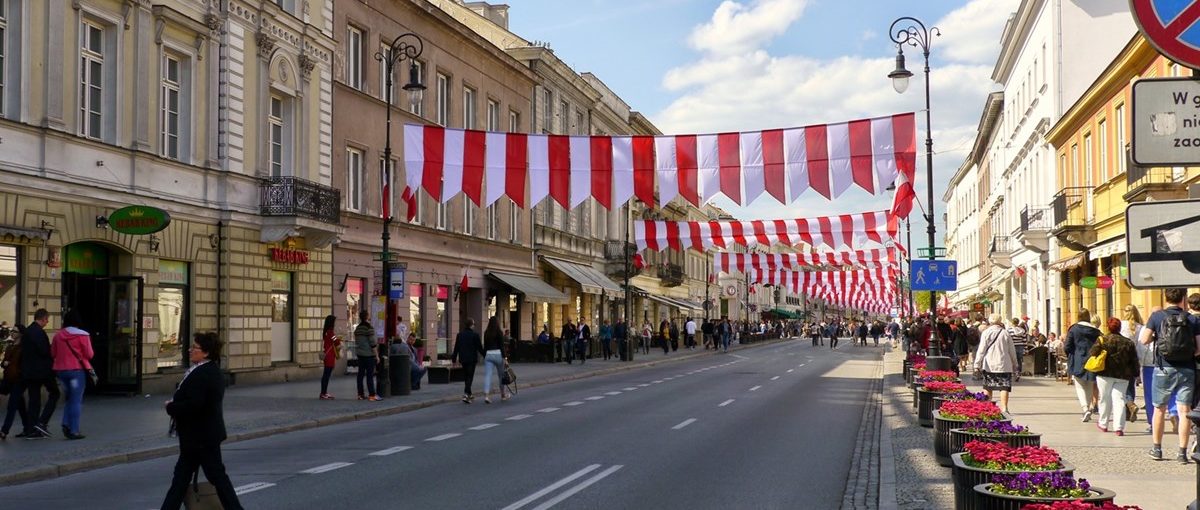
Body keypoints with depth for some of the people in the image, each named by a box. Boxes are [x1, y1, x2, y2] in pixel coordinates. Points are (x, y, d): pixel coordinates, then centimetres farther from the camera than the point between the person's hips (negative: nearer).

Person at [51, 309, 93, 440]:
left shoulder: (58, 335, 3)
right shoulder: (82, 335, -10)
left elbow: (52, 354, 8)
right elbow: (89, 354, -8)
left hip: (61, 370, 5)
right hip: (77, 370, -5)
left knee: (70, 398, 19)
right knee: (76, 401, 1)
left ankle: (66, 424, 2)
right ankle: (73, 430, -2)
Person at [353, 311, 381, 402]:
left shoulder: (357, 328, 10)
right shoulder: (369, 328, -14)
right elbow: (373, 344, -17)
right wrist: (377, 355, -12)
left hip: (359, 354, 8)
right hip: (369, 354, -8)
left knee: (361, 373, 9)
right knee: (370, 374, -6)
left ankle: (360, 394, 12)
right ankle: (372, 395, -7)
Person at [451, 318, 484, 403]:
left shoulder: (460, 334, 4)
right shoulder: (475, 335, -11)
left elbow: (456, 347, 7)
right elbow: (480, 348, -7)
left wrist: (454, 358, 14)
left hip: (463, 359, 5)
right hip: (472, 359, -5)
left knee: (466, 376, 17)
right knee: (470, 376, -4)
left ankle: (469, 393, 27)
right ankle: (466, 394, -16)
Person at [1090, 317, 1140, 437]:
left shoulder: (1102, 340, -5)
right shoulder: (1128, 342, 5)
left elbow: (1092, 354, -5)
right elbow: (1134, 361, 8)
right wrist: (1135, 374, 15)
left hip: (1105, 374, -2)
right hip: (1122, 376, 2)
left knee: (1105, 399, 11)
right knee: (1119, 399, -2)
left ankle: (1103, 424, 24)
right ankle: (1119, 427, -14)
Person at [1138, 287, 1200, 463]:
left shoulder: (1157, 316, -4)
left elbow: (1144, 340, -6)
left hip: (1164, 369, 0)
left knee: (1160, 409, 13)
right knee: (1184, 410, 2)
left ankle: (1157, 449, 19)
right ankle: (1182, 452, 1)